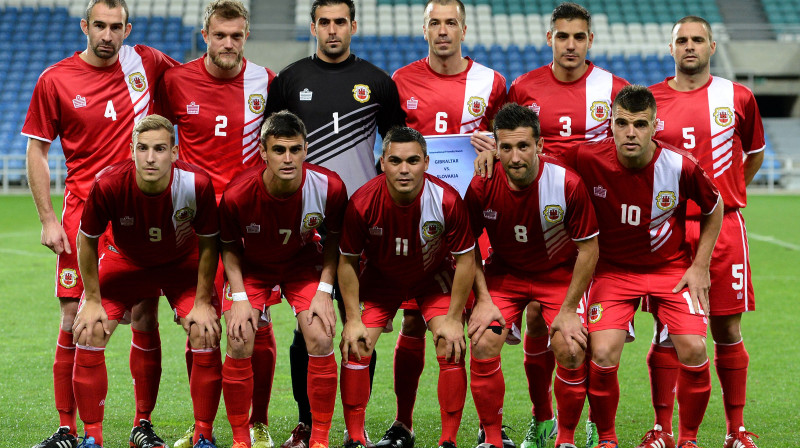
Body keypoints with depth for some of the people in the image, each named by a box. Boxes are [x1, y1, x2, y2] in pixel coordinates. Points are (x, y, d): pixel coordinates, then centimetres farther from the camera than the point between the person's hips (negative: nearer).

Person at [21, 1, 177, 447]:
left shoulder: (147, 63, 3)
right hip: (83, 212, -1)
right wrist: (48, 219, -2)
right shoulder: (55, 80, 0)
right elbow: (37, 151, 5)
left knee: (145, 319, 2)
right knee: (75, 321, -2)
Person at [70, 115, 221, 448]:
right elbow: (87, 240, -13)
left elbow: (208, 245, -14)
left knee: (207, 335, -16)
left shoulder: (196, 184, -31)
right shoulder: (108, 184, -31)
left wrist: (202, 303, -14)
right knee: (89, 333, -13)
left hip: (182, 262, 0)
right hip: (125, 260, 0)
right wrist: (92, 301, -11)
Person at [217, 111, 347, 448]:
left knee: (321, 341, -13)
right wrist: (239, 296, -17)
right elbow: (229, 245, -10)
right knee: (239, 346, -13)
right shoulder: (237, 195, -30)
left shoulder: (329, 187, -27)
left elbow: (334, 237, -7)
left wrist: (324, 289, -14)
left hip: (303, 262, 1)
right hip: (251, 266, -1)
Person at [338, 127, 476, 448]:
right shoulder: (362, 203, -27)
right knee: (354, 347, -10)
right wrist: (353, 319, -14)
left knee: (452, 349, -13)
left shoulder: (447, 200, -28)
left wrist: (453, 318, -14)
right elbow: (348, 262, -12)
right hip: (381, 277, 1)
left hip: (434, 277, 0)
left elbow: (465, 259, -15)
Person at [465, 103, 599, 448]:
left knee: (571, 352, -16)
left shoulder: (568, 183, -24)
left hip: (559, 274, -1)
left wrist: (568, 309, -13)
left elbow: (588, 249, -13)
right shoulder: (481, 186, -20)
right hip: (504, 274, 1)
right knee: (483, 344, -17)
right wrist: (483, 299, -9)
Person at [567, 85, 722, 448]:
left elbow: (714, 209, 2)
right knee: (603, 355, -19)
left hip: (672, 268, 0)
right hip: (613, 269, 0)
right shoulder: (587, 160, -19)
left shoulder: (680, 166, -17)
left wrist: (700, 266, 0)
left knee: (693, 350, -16)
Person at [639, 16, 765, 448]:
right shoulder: (649, 100, 5)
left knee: (728, 330, 3)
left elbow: (754, 153, 20)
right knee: (667, 331, 0)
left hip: (723, 226, 0)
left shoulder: (737, 97, 5)